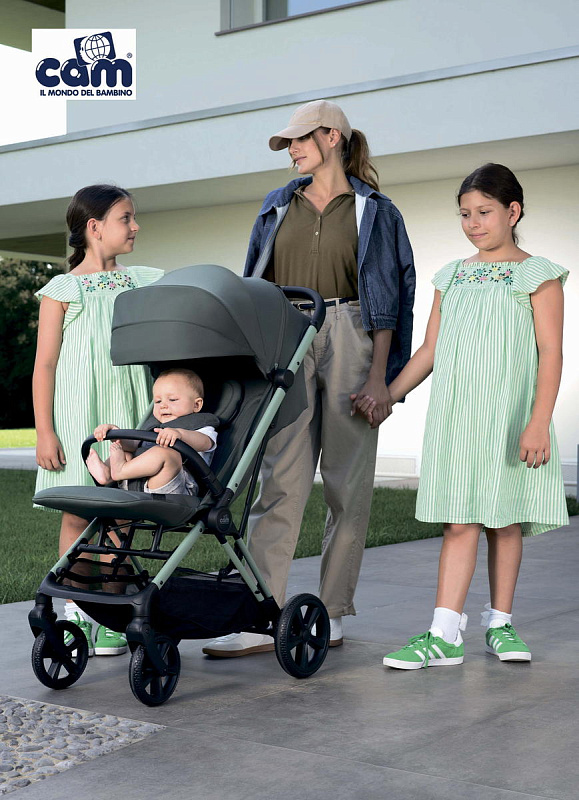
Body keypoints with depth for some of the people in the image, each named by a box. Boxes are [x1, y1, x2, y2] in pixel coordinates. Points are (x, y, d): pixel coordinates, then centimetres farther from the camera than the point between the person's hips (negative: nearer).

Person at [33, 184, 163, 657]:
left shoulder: (142, 284, 13)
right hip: (77, 413, -3)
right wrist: (44, 430, -8)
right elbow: (45, 365, -2)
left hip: (125, 415, 3)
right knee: (78, 514, -1)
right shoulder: (63, 290, 1)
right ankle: (75, 612, 10)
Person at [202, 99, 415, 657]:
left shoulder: (373, 211, 6)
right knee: (280, 479, -6)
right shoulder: (279, 207, 17)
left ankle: (332, 614, 10)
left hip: (349, 343, -2)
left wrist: (379, 376, -8)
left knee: (347, 481, 1)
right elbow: (258, 287, 17)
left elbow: (385, 299, 0)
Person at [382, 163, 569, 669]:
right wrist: (387, 395, 6)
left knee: (504, 519, 5)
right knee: (461, 519, -3)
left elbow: (550, 352, -6)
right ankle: (445, 635, -7)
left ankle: (500, 624, 18)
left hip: (509, 417, -3)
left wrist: (539, 421, -16)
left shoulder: (536, 275, 1)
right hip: (455, 415, 3)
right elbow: (430, 349, 16)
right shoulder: (451, 277, 14)